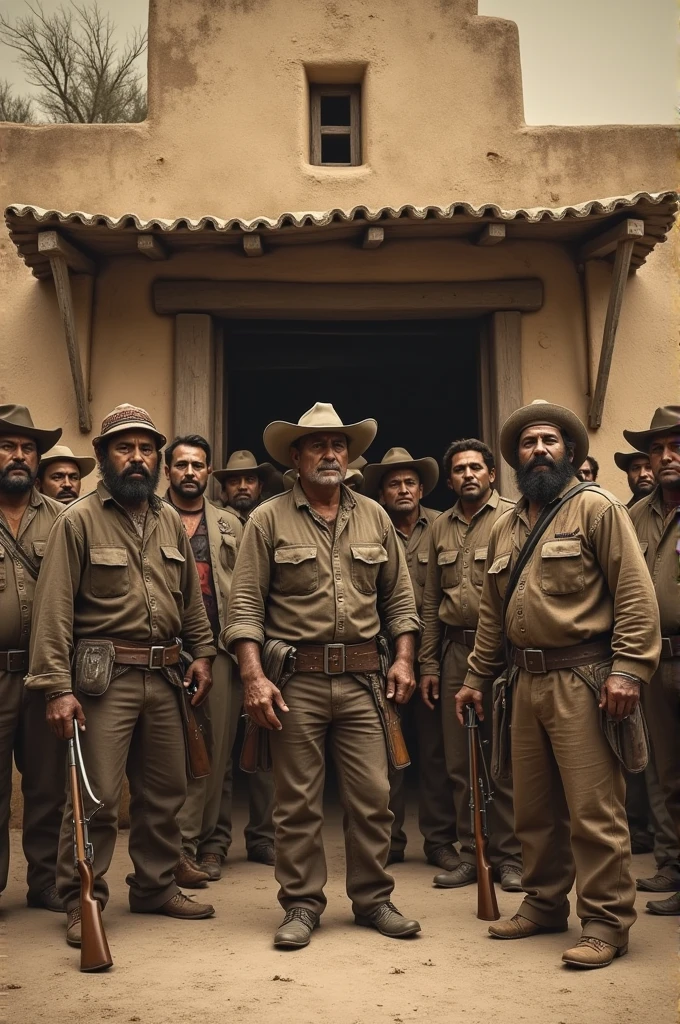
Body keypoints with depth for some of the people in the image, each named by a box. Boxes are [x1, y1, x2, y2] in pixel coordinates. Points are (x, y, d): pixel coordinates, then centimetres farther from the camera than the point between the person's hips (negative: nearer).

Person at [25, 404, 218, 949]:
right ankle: (81, 902, 14)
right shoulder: (79, 520, -6)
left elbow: (192, 596, 18)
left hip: (165, 677, 6)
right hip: (104, 677, -5)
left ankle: (156, 887, 30)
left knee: (165, 792, 14)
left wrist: (202, 653, 9)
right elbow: (54, 609, -10)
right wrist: (57, 688, -16)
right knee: (97, 795, -3)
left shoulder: (171, 522, 12)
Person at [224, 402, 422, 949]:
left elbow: (399, 597, 15)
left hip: (361, 677, 3)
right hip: (295, 679, -2)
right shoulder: (269, 519, 1)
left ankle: (373, 899, 22)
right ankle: (302, 905, 20)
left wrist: (404, 658, 3)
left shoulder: (374, 516, 11)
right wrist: (254, 676, -13)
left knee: (373, 796, 5)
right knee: (298, 801, 6)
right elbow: (245, 606, -4)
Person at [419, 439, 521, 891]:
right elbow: (431, 601, 15)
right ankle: (471, 853, 21)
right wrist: (428, 663, 11)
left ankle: (510, 856, 13)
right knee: (460, 762, 9)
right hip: (455, 650, 5)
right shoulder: (440, 528, 14)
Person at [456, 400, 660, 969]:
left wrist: (629, 668, -18)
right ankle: (544, 904, 27)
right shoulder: (505, 529, 17)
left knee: (593, 807, -4)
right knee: (533, 806, 13)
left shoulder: (596, 508, -2)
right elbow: (492, 614, 21)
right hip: (527, 681, 7)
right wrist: (477, 679, 20)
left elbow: (635, 592, -10)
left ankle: (605, 922, 8)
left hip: (582, 679, -6)